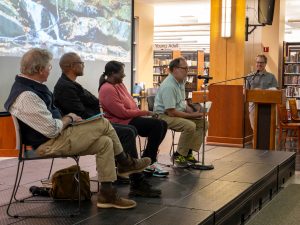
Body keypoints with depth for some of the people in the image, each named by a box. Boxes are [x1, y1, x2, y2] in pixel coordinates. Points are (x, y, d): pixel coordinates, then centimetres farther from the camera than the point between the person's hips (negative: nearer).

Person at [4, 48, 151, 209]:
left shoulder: (27, 86, 7)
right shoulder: (26, 96, -25)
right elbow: (52, 129, -26)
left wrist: (68, 119, 7)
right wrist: (69, 119, -8)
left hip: (55, 136, 10)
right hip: (49, 144, -10)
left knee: (105, 143, 2)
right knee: (103, 124, -10)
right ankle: (126, 164, 9)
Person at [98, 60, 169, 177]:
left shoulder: (119, 84, 12)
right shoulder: (107, 89, -17)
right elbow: (122, 112, -20)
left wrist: (141, 112, -2)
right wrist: (144, 112, -12)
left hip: (131, 118, 9)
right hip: (122, 122, -9)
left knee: (163, 124, 0)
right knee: (157, 125, -21)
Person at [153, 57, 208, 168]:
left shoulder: (181, 81, 8)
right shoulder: (169, 86, -24)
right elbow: (171, 112, -26)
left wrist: (193, 111, 1)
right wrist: (192, 115, -17)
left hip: (179, 113, 10)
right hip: (165, 116, -10)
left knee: (203, 123, 0)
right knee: (190, 126, -31)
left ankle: (189, 152, 3)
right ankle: (178, 155, -12)